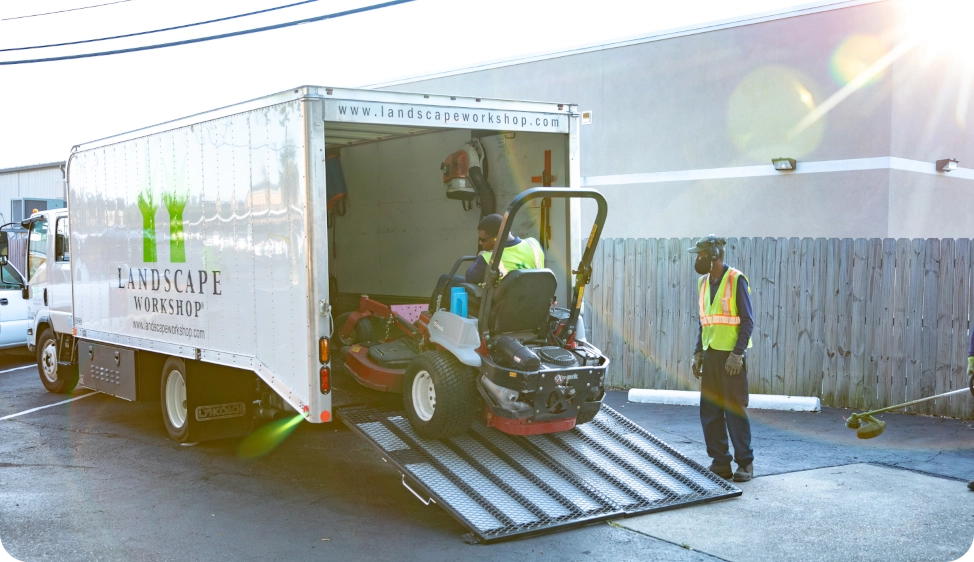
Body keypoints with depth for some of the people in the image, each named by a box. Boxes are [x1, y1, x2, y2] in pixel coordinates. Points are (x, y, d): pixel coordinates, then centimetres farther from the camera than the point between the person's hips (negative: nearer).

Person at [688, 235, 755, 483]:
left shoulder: (735, 280, -9)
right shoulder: (704, 282, 12)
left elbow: (747, 321, -10)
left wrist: (737, 354, -16)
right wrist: (698, 353, 13)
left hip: (731, 356, -7)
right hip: (710, 355, 7)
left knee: (735, 411, -3)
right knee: (710, 412, 7)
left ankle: (745, 463, 7)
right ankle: (720, 463, 15)